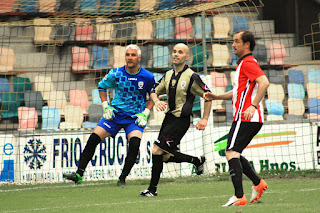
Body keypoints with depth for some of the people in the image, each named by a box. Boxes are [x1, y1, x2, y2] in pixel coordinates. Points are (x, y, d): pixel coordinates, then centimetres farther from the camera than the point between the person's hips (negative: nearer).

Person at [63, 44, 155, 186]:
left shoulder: (147, 77, -8)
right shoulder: (116, 74, -5)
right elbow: (102, 87, 13)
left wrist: (145, 113, -5)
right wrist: (105, 107, 2)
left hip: (135, 118, -2)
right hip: (115, 114, 2)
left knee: (134, 144, -26)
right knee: (93, 139, -9)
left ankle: (122, 178, -11)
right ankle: (79, 174, -1)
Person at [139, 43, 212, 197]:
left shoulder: (191, 77, -10)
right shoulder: (168, 75, 10)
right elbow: (154, 91, 19)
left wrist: (204, 119, -7)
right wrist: (156, 101, -5)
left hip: (181, 119, -8)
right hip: (169, 116, 8)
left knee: (156, 150, -14)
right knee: (166, 157, 8)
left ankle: (152, 189, -5)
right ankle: (197, 161, 28)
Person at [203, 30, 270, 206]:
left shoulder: (248, 63, -10)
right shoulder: (243, 63, 23)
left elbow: (264, 83, -25)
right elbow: (237, 92, 32)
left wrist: (253, 106, -30)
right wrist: (215, 97, 23)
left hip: (245, 118, -10)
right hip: (253, 120, 10)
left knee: (231, 153, -14)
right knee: (233, 154, 17)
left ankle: (239, 197, -19)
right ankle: (258, 183, 20)